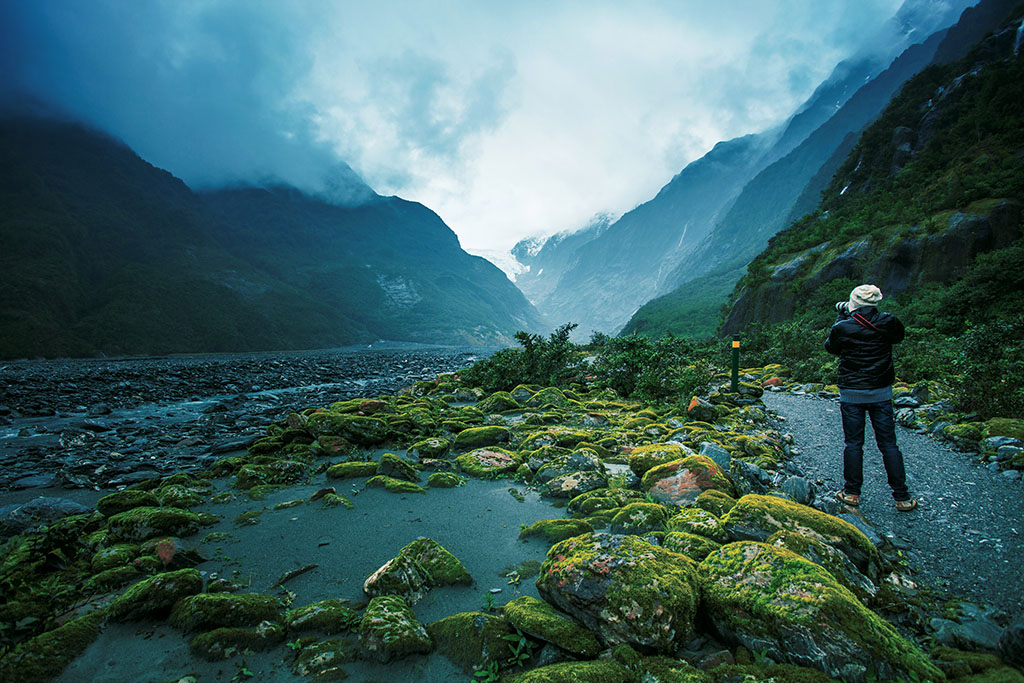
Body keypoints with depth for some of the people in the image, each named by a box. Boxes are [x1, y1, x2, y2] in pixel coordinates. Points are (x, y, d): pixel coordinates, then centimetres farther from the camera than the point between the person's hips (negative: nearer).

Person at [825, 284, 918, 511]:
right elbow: (899, 337, 17)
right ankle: (902, 498, 15)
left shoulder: (843, 328, -12)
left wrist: (842, 317, 14)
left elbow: (831, 347, 7)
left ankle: (851, 493, 15)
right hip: (881, 393, 2)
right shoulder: (888, 323, -6)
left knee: (853, 444, 8)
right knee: (888, 444, 9)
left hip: (851, 394, -2)